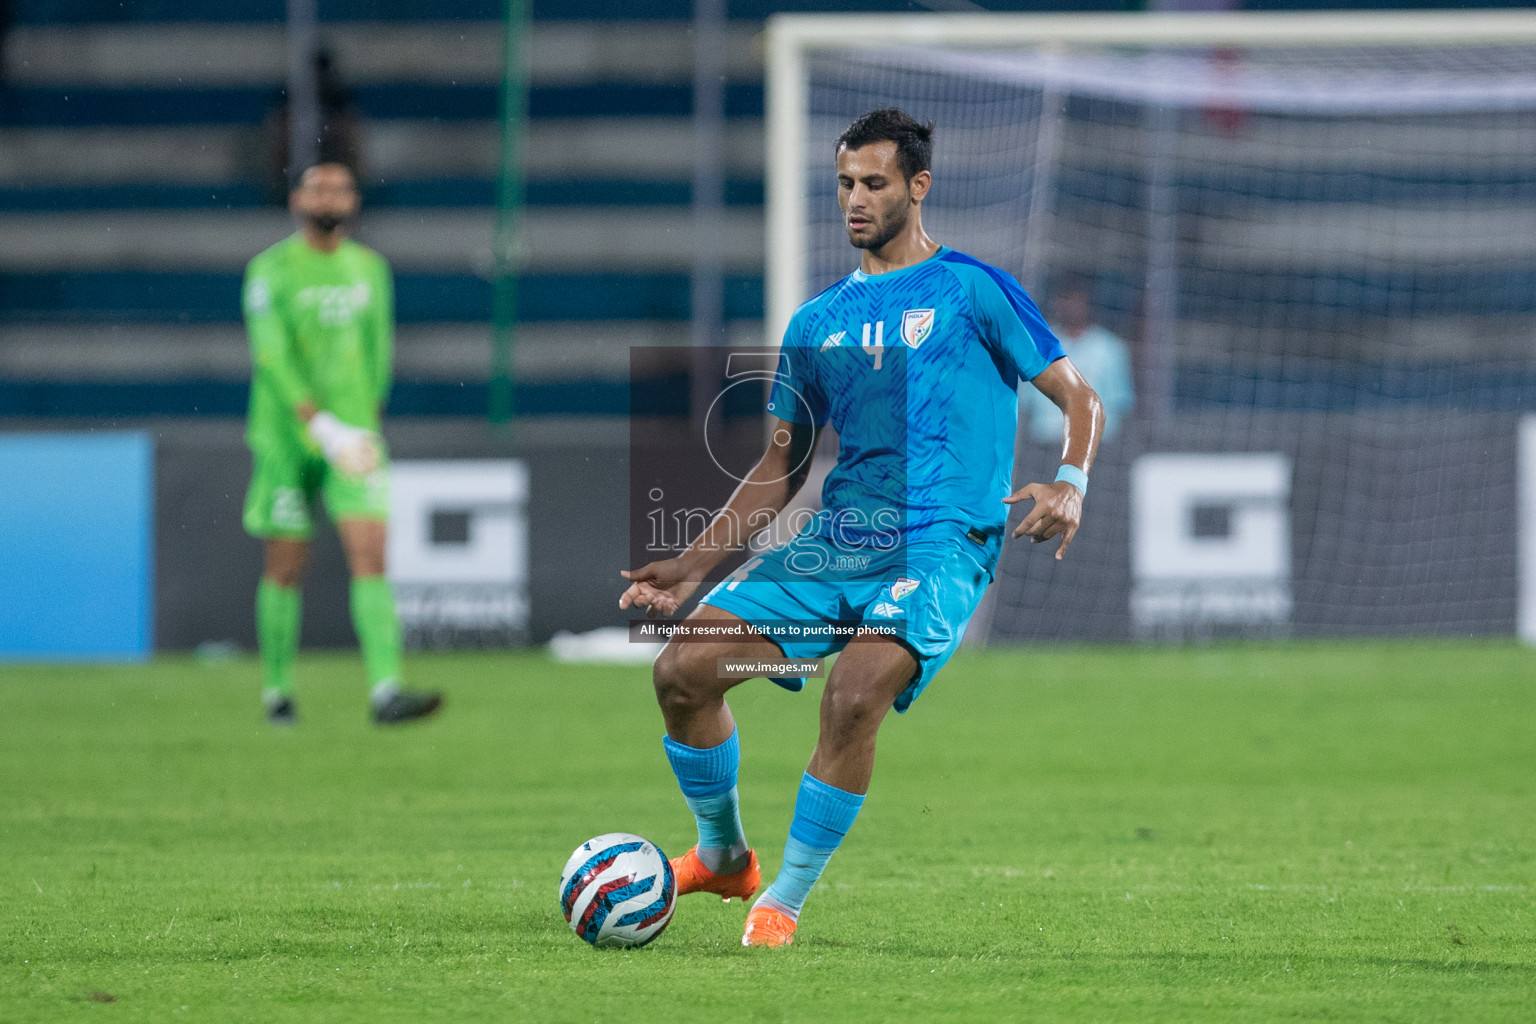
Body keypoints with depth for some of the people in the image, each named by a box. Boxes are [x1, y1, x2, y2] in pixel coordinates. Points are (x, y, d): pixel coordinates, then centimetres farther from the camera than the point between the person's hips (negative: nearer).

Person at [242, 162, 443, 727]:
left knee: (371, 557, -11)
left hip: (354, 440, 3)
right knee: (287, 565, 4)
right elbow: (271, 353, -16)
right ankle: (277, 691, 20)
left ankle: (386, 691, -19)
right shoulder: (271, 270, -7)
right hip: (286, 438, -3)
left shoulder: (369, 268, 9)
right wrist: (322, 425, -24)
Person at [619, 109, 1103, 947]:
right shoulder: (818, 322, 17)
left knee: (855, 691, -31)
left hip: (942, 547, -6)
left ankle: (785, 901, -16)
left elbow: (1079, 400, 2)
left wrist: (1069, 484, -18)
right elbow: (781, 467, 22)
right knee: (683, 670, -7)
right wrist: (691, 566, 14)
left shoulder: (971, 291, 3)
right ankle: (722, 857, 17)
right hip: (838, 543, 6)